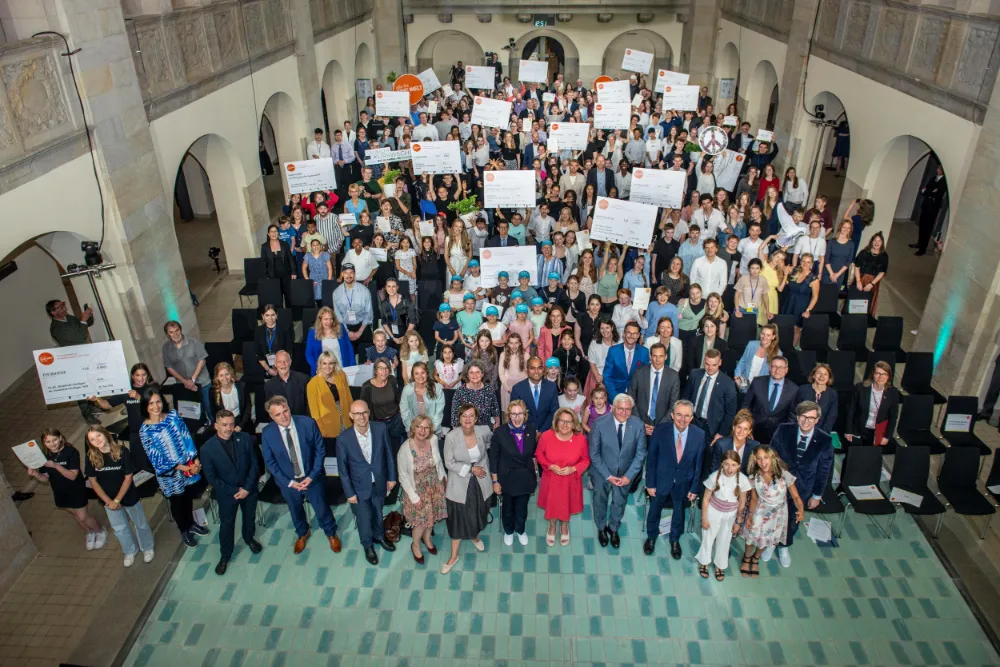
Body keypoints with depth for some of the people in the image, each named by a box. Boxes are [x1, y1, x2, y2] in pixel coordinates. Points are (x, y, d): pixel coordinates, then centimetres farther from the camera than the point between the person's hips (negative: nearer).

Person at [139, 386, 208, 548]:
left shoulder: (173, 416, -8)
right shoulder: (145, 430, -17)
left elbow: (187, 438, -4)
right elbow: (156, 458, -16)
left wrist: (195, 460, -14)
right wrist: (184, 468, -19)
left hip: (190, 466, 3)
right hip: (169, 474, -3)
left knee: (189, 497, 22)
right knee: (177, 502, 17)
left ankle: (191, 523, 47)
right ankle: (184, 531, 40)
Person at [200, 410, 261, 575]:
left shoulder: (245, 438, -17)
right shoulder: (207, 448, -22)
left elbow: (254, 464, -9)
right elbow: (211, 478, -15)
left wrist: (247, 488, -15)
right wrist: (234, 491, -16)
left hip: (249, 489, 2)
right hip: (226, 493, -2)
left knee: (249, 518, 25)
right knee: (226, 525, 16)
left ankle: (249, 538, 55)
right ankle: (225, 555, 40)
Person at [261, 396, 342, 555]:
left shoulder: (308, 423, -22)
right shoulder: (267, 433, -19)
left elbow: (320, 450, -13)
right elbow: (270, 462, -8)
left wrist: (312, 476, -17)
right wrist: (289, 482, -13)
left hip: (312, 477, -1)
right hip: (287, 481, 1)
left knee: (321, 508, 17)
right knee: (295, 510, 25)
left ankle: (331, 533, 47)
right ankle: (302, 533, 56)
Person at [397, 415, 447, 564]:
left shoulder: (433, 440, -18)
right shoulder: (405, 449, -29)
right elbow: (403, 476, -18)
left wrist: (444, 475, 13)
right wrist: (414, 497, -15)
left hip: (435, 487, 4)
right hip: (417, 490, -4)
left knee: (432, 516, 23)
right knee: (421, 521, 10)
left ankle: (427, 538, 53)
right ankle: (415, 545, 41)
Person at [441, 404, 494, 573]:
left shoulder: (484, 431, -14)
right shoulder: (451, 437, -22)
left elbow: (491, 443, 14)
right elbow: (449, 463, -15)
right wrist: (471, 469, -18)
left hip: (480, 482, 3)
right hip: (460, 483, -3)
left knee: (479, 513, 23)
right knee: (458, 518, 9)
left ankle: (474, 536, 55)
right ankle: (454, 555, 27)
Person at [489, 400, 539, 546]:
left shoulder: (531, 429, -14)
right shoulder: (500, 432, -22)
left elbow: (534, 452, 2)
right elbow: (493, 458, -13)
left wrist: (535, 472, 5)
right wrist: (495, 481, -9)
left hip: (526, 477, 2)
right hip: (507, 478, -2)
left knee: (522, 507, 21)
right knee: (508, 507, 22)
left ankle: (520, 530, 51)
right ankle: (508, 531, 51)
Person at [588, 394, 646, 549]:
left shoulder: (638, 425, -20)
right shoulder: (599, 423, -25)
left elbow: (640, 454, -10)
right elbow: (594, 454, -17)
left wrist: (629, 476, -15)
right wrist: (608, 476, -17)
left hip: (625, 474, 2)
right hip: (602, 472, -1)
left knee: (619, 502, 23)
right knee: (600, 501, 22)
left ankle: (613, 528, 51)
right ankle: (601, 528, 51)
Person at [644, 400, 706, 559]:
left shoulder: (699, 435, -20)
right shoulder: (660, 431, -23)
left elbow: (698, 463, -8)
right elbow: (651, 458, -12)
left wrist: (694, 488, -2)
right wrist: (650, 483, -8)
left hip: (684, 483, 1)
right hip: (661, 480, -1)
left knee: (679, 512, 24)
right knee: (654, 510, 20)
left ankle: (675, 540, 51)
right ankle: (651, 537, 49)